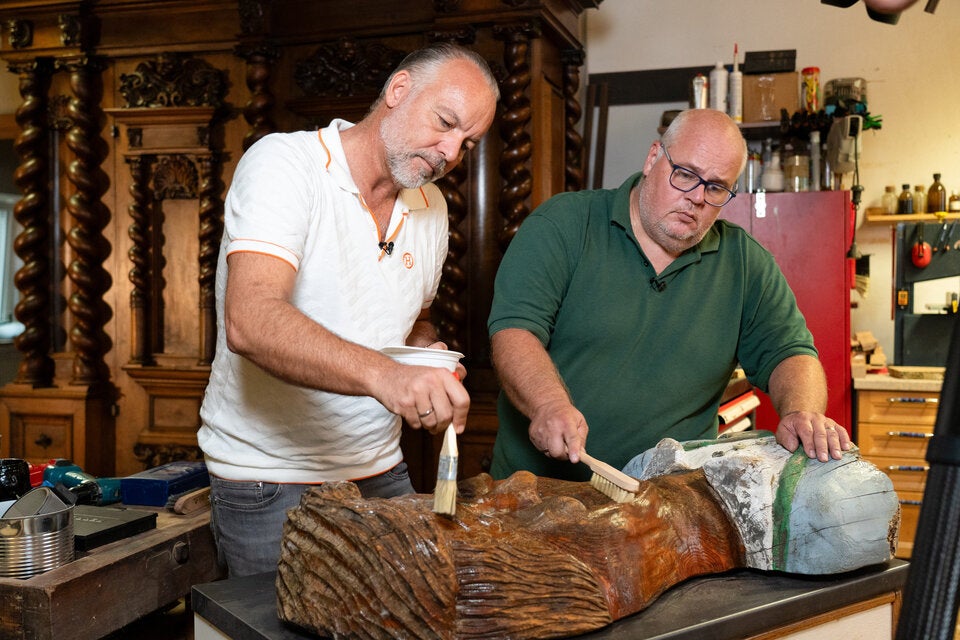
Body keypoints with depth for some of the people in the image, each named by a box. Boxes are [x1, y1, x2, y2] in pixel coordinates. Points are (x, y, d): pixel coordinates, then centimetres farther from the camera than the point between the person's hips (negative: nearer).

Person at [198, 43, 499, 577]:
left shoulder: (431, 206, 7)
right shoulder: (283, 163, -15)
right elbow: (250, 322, -31)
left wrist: (426, 354, -2)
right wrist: (381, 374, -46)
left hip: (380, 471, 6)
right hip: (267, 478, -6)